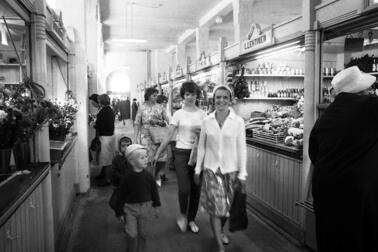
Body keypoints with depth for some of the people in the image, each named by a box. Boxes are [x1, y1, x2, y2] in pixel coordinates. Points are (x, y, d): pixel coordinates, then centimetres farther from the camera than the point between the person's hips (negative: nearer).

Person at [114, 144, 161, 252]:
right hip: (130, 208, -2)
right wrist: (120, 213, -5)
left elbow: (154, 191, 4)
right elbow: (120, 195, -8)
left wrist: (156, 206, 9)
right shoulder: (127, 177, -16)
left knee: (143, 233, 13)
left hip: (146, 208, 2)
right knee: (132, 234, 0)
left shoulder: (148, 176, -9)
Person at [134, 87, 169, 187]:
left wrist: (159, 122, -9)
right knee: (149, 160, -3)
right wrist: (136, 139, -2)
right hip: (146, 137, -1)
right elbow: (137, 124, 2)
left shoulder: (160, 107, 5)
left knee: (162, 159, -4)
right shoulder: (142, 108, 1)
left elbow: (167, 121, 11)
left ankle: (156, 174, 27)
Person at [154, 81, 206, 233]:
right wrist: (158, 153, 0)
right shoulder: (178, 114, -1)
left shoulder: (202, 114, 4)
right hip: (182, 153, -2)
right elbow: (169, 135, 1)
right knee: (184, 188, -11)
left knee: (196, 189, 7)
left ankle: (191, 219, 27)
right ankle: (183, 215, 20)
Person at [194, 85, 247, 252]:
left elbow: (241, 149, -4)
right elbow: (201, 147, 5)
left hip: (231, 170, 0)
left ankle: (220, 230, 44)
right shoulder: (207, 121, -2)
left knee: (226, 206, 14)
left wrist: (242, 174, -5)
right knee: (216, 206, -5)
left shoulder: (238, 121, -7)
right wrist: (198, 169, 7)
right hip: (211, 169, 0)